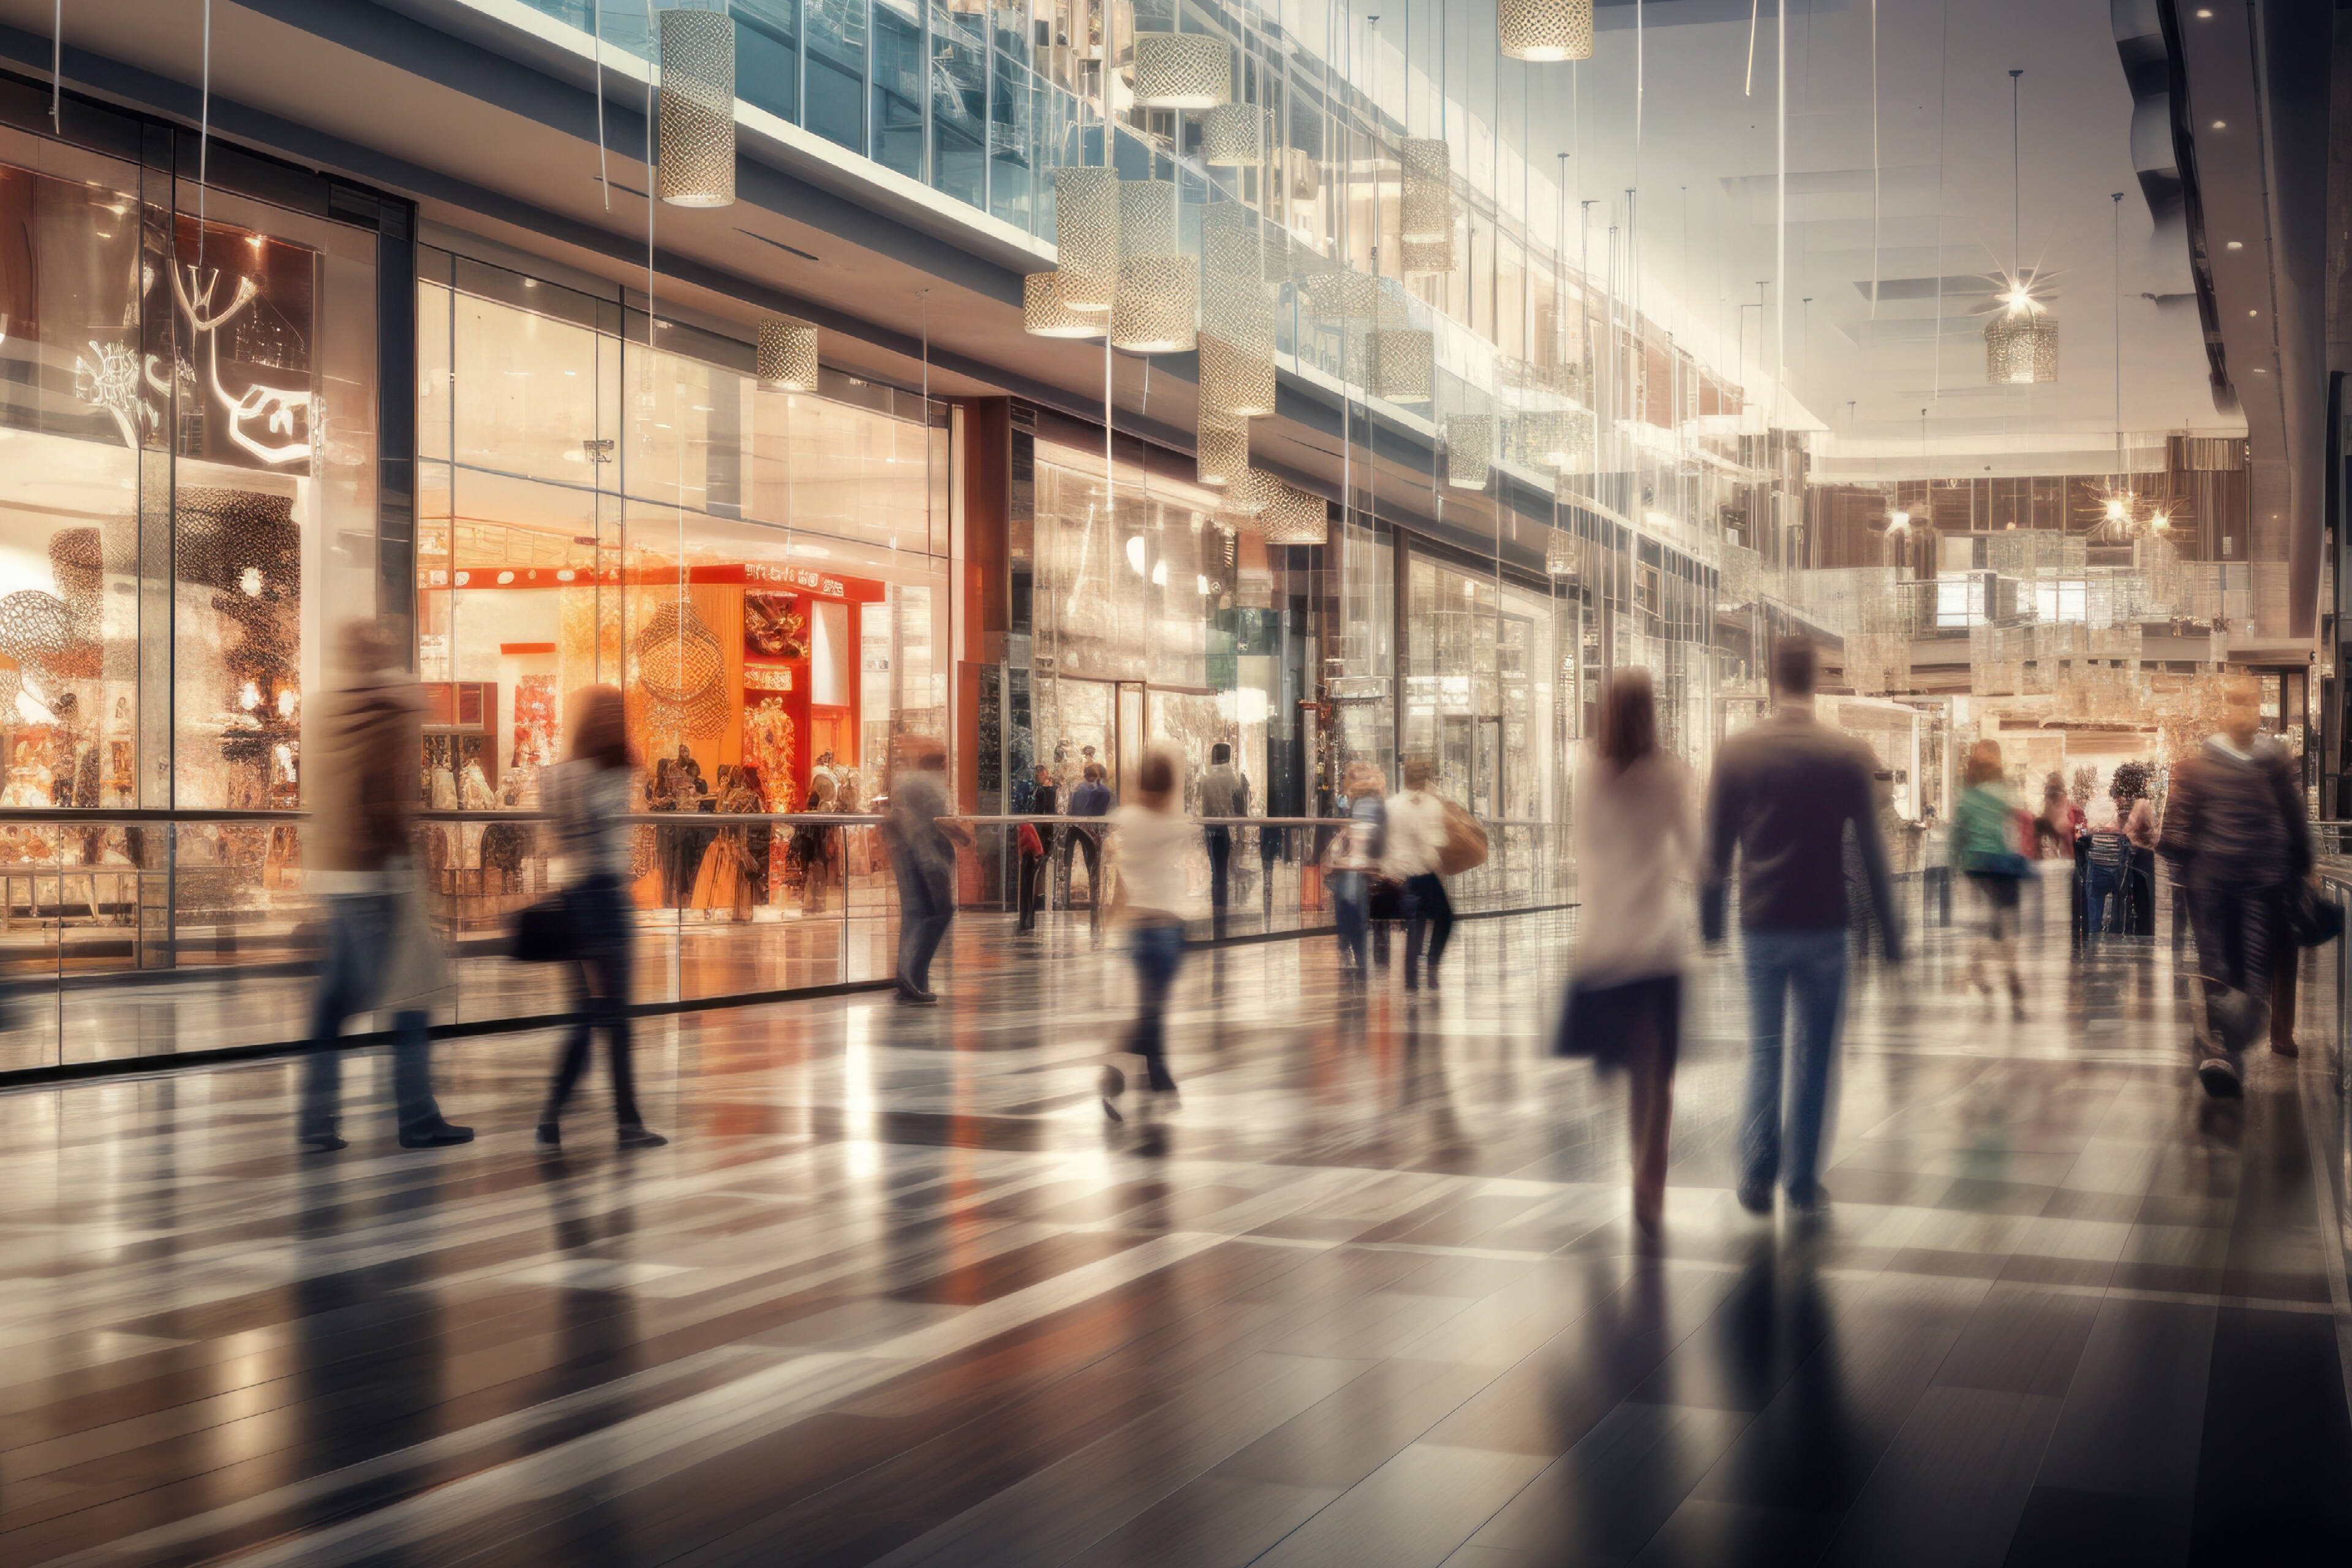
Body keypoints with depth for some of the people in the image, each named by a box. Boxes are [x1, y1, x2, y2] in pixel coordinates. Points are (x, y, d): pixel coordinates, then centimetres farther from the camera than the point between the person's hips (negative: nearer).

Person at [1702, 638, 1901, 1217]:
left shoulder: (1736, 753, -3)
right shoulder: (1848, 756, -5)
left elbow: (1716, 847, 2)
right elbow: (1871, 849, -1)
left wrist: (1711, 919, 11)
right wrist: (1890, 930, 6)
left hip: (1760, 924, 1)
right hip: (1824, 925, -1)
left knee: (1763, 1048, 11)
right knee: (1814, 1052, 8)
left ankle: (1757, 1176, 3)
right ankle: (1802, 1182, 12)